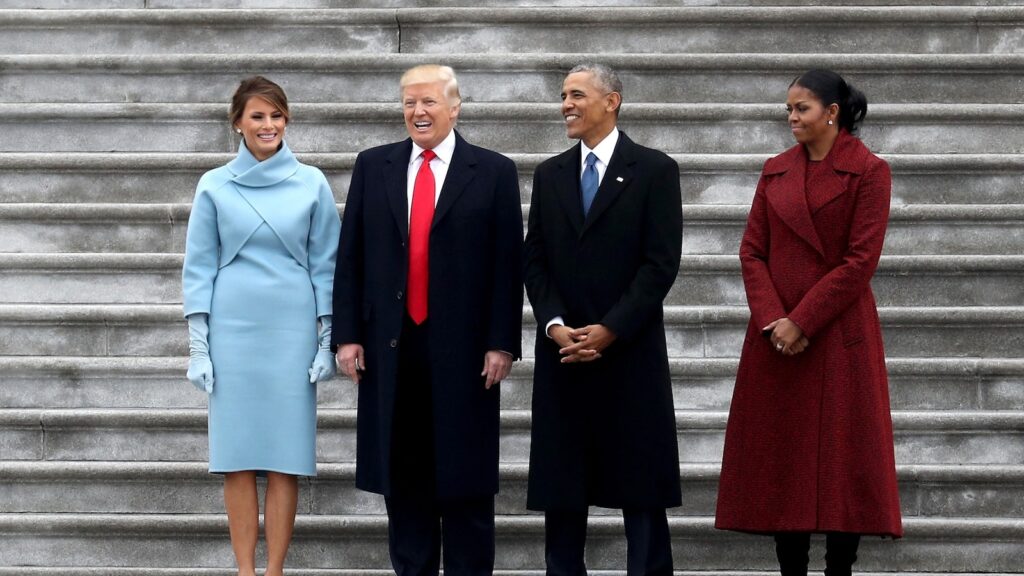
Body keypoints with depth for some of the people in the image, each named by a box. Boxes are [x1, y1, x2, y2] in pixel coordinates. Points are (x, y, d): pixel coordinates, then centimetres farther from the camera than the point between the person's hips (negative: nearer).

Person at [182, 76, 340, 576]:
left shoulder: (311, 184, 4)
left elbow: (325, 265, 6)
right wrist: (197, 344, 0)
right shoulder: (215, 187, 4)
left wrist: (328, 339, 2)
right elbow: (199, 267, 5)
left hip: (292, 329, 0)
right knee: (237, 457, 0)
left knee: (285, 458, 0)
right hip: (232, 329, 0)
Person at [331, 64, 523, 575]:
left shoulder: (493, 172, 1)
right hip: (391, 347, 2)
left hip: (463, 350, -2)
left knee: (465, 476, 2)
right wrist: (347, 334, 0)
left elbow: (507, 264, -1)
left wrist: (501, 343, -7)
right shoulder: (373, 167, 8)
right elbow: (350, 257, 7)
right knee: (401, 475, 7)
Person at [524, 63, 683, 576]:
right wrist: (554, 324, -8)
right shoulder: (549, 175, 12)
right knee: (561, 491, 5)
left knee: (640, 489, 0)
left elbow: (661, 263, -8)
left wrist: (609, 330, -13)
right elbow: (535, 260, 8)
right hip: (562, 353, 4)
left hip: (630, 353, -4)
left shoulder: (654, 171, -1)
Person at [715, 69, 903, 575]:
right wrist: (772, 320, -10)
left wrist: (802, 322, -14)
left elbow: (860, 261, -11)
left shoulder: (868, 172, -5)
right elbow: (752, 251, 5)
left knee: (842, 457, 0)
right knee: (781, 461, 5)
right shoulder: (776, 170, 9)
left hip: (839, 334, -4)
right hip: (775, 338, 4)